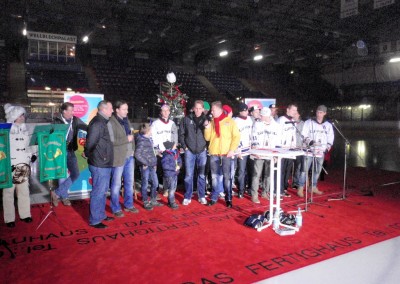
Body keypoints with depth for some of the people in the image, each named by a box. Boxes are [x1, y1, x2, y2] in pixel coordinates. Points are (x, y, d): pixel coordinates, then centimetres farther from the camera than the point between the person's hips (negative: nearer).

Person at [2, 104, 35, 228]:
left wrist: (31, 155, 5)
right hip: (10, 166, -5)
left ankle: (25, 214, 25)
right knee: (9, 192, 2)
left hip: (23, 166, 6)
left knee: (24, 191, 12)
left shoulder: (24, 129, 10)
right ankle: (9, 219, 12)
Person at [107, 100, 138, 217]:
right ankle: (116, 208, 18)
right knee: (117, 184, 4)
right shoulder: (111, 122, -11)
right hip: (119, 158, -7)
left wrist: (133, 150, 9)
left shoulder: (126, 120, 13)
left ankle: (128, 205, 29)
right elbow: (111, 141, -19)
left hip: (129, 156, 7)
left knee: (129, 182, 15)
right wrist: (126, 139, -14)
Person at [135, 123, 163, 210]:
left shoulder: (149, 139, 11)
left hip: (152, 166, 8)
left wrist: (155, 163, 15)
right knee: (145, 184, 5)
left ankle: (153, 200, 30)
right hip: (145, 166, -8)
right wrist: (145, 163, -16)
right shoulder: (141, 141, -15)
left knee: (155, 183, 15)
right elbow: (137, 154, -21)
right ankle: (146, 202, 18)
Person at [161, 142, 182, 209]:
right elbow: (165, 165, -23)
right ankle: (172, 203, 9)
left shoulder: (176, 152, 4)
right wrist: (174, 168, -19)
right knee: (171, 189, -2)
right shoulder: (166, 155, -19)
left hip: (175, 174, 8)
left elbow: (180, 160, 13)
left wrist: (179, 166, -9)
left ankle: (170, 201, 30)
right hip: (169, 174, -8)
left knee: (174, 188, 16)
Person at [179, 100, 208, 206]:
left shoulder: (206, 119, 2)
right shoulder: (186, 119, 1)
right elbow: (181, 133, 5)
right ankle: (187, 197, 14)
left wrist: (207, 146, -1)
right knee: (188, 175, 3)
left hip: (202, 151, 1)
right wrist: (184, 146, -1)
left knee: (202, 175, 10)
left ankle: (202, 196, 21)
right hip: (189, 151, 0)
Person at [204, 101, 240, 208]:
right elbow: (207, 138, 11)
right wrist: (207, 127, -3)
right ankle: (214, 197, 18)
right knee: (215, 176, 9)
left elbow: (236, 136, -2)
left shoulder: (230, 122, 1)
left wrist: (232, 150, -10)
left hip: (226, 153, -3)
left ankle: (228, 199, 10)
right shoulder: (211, 122, 13)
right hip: (214, 153, 4)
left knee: (227, 176, 0)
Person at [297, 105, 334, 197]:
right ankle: (300, 188, -3)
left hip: (321, 152, 4)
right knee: (305, 169, -8)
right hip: (309, 150, -4)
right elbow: (304, 135, -4)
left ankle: (314, 187, 25)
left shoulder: (328, 125, 11)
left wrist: (327, 147, 2)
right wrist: (310, 142, -20)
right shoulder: (309, 122, 0)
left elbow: (331, 138, 16)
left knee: (318, 170, 11)